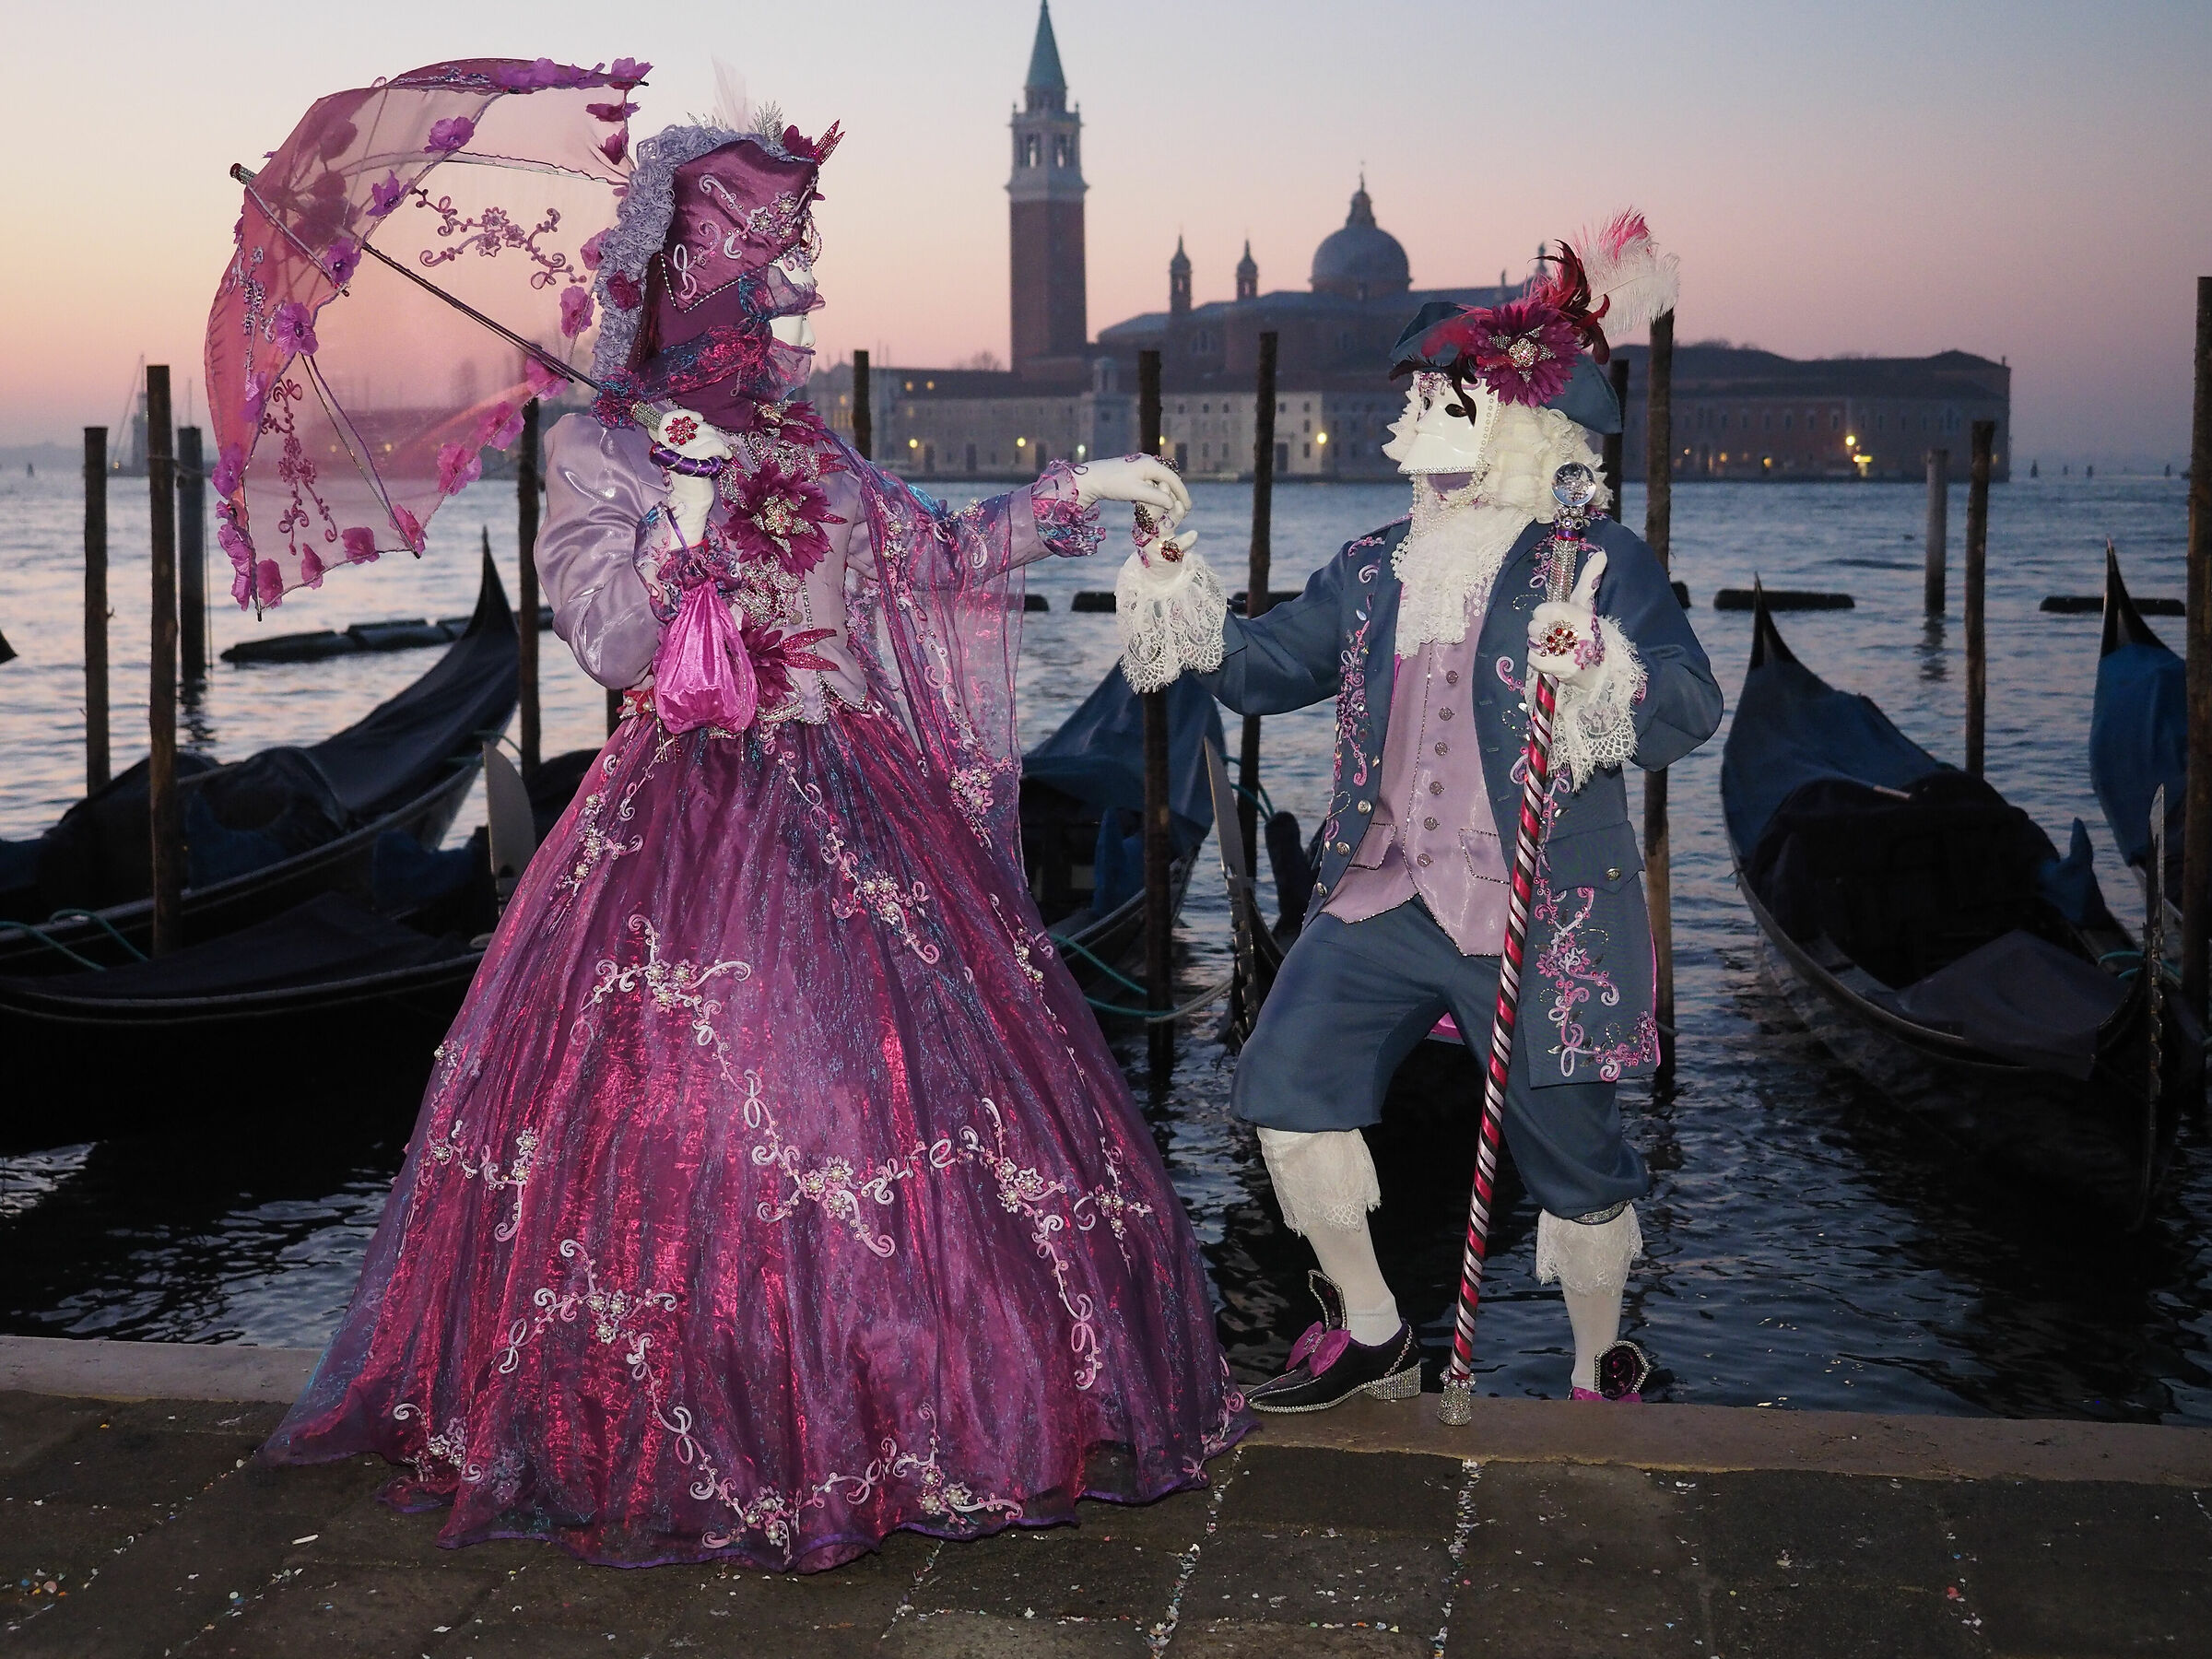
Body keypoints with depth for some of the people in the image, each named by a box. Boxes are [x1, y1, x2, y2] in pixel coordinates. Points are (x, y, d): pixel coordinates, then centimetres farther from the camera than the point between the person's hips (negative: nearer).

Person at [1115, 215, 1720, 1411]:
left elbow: (1690, 708, -16)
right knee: (1287, 1084, 2)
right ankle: (1370, 1335, 20)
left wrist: (1603, 684, -35)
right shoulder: (1374, 570, 11)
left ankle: (1601, 1370, 30)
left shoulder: (1599, 563, -6)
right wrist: (1182, 607, -2)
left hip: (1541, 912, -5)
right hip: (1383, 894, 6)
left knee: (1568, 1148, 6)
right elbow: (1264, 667, 14)